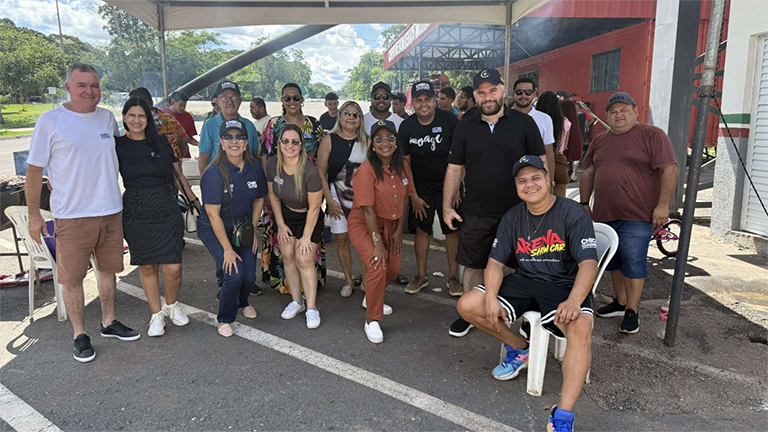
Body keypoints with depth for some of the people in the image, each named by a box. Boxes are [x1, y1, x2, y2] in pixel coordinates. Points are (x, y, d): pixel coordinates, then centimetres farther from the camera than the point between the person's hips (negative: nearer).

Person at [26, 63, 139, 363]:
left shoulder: (107, 117, 7)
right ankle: (80, 335, 19)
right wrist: (34, 214, -5)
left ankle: (109, 323, 32)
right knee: (72, 277, 3)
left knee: (108, 269, 15)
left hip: (111, 211, 4)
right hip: (72, 215, -4)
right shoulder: (50, 121, -6)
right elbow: (35, 169, -4)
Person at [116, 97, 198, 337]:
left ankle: (171, 305, 24)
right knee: (147, 266, 7)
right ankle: (157, 314, 26)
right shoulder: (118, 145, 2)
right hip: (135, 212, 0)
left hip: (166, 209, 1)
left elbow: (177, 175, 11)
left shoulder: (160, 142, 6)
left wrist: (195, 200, 12)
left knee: (173, 267, -5)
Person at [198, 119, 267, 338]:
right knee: (234, 274, -18)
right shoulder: (214, 173, -24)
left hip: (243, 225, 4)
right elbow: (213, 215, -22)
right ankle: (225, 319, 10)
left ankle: (242, 302, 35)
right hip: (214, 229, -4)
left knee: (250, 275, -2)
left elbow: (259, 199, 7)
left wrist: (253, 229, 3)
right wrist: (227, 249, -19)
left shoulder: (255, 167, -8)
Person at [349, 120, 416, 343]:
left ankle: (371, 299, 39)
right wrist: (377, 243, -24)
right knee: (378, 266, -23)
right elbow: (367, 209, -24)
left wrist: (399, 231, 1)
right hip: (363, 225, -6)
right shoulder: (367, 169, -22)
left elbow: (403, 199, 5)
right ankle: (372, 321, -3)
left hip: (389, 224, 6)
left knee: (393, 269, 8)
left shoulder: (402, 166, -3)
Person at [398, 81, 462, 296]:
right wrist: (413, 195, -3)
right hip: (421, 189, 2)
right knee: (421, 230, 4)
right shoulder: (406, 127, -4)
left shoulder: (449, 120, -11)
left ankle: (453, 276, 14)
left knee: (452, 230, 2)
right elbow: (405, 162, 0)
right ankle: (421, 276, 17)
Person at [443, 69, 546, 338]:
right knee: (472, 265, 11)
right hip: (475, 213, 2)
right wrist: (447, 207, 4)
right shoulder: (465, 128, 6)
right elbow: (454, 169, 8)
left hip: (517, 211, -2)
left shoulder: (524, 123, 0)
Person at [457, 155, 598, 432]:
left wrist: (574, 301, -35)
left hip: (564, 286, -5)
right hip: (525, 282, 5)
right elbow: (495, 261, 3)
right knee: (467, 306, -10)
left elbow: (588, 263, -17)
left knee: (581, 328, -36)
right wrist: (491, 297, -15)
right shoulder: (512, 218, 6)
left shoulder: (572, 214, -9)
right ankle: (519, 350, 13)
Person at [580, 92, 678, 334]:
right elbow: (588, 173, 19)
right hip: (604, 214, 6)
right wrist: (584, 203, 14)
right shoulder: (599, 141, 14)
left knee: (633, 262, -4)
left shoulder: (652, 135, -3)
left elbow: (669, 170, -9)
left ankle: (631, 312, 7)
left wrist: (663, 205, -15)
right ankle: (620, 302, 29)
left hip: (637, 216, -6)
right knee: (614, 261, 14)